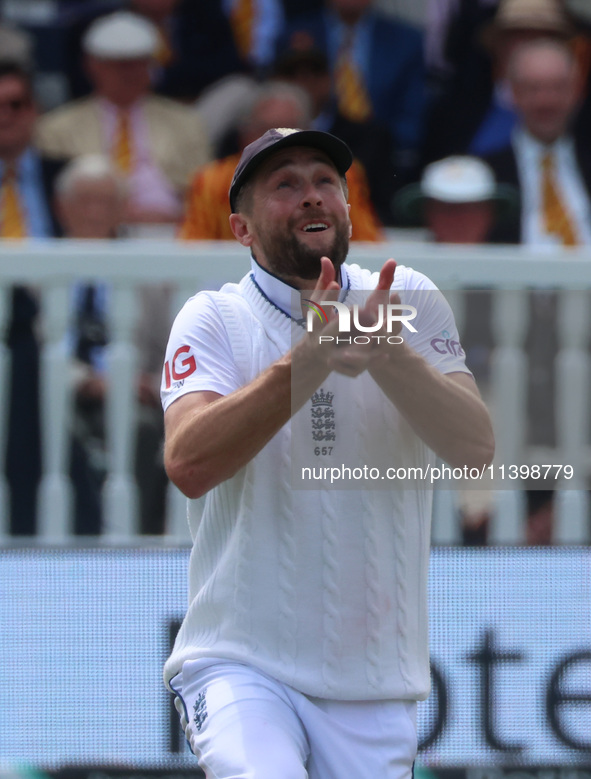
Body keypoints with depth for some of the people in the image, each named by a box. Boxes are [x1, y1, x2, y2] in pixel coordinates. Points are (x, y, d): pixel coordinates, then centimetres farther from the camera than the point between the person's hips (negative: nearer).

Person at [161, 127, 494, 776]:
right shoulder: (215, 319, -1)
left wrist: (387, 353, -24)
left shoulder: (409, 302, 6)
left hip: (375, 679, 3)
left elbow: (475, 448, -8)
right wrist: (311, 358, -28)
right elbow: (189, 465, -19)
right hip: (240, 663, -3)